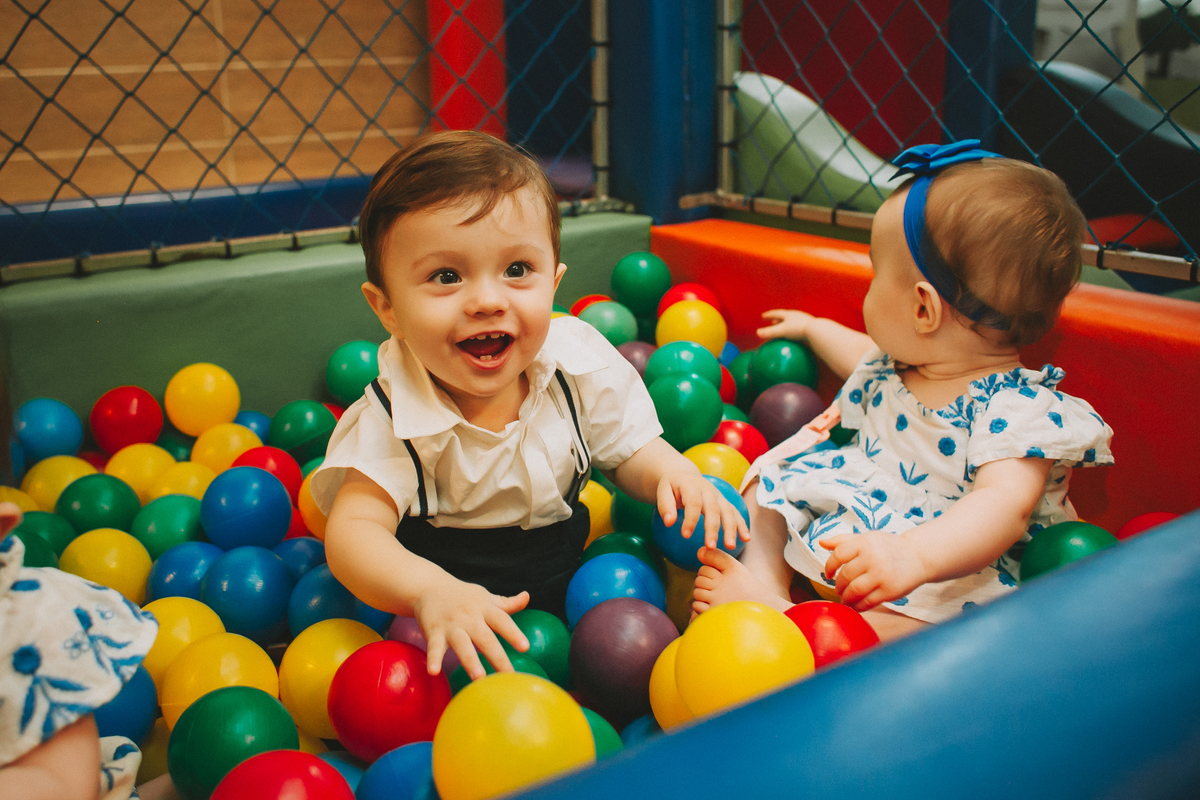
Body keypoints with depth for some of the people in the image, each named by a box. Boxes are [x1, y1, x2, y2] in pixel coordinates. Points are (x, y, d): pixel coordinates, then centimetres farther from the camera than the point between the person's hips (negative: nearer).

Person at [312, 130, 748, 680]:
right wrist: (430, 590, -46)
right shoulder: (395, 419, -21)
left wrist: (672, 471, -21)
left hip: (567, 570, 3)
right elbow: (353, 530, -26)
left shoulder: (582, 365, -11)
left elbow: (630, 451, 3)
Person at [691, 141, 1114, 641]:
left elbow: (1004, 504, -41)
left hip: (948, 565, -9)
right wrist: (813, 329, 45)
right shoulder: (902, 362, 4)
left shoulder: (1018, 410, -25)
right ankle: (768, 588, -20)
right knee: (770, 484, 3)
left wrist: (914, 555, -59)